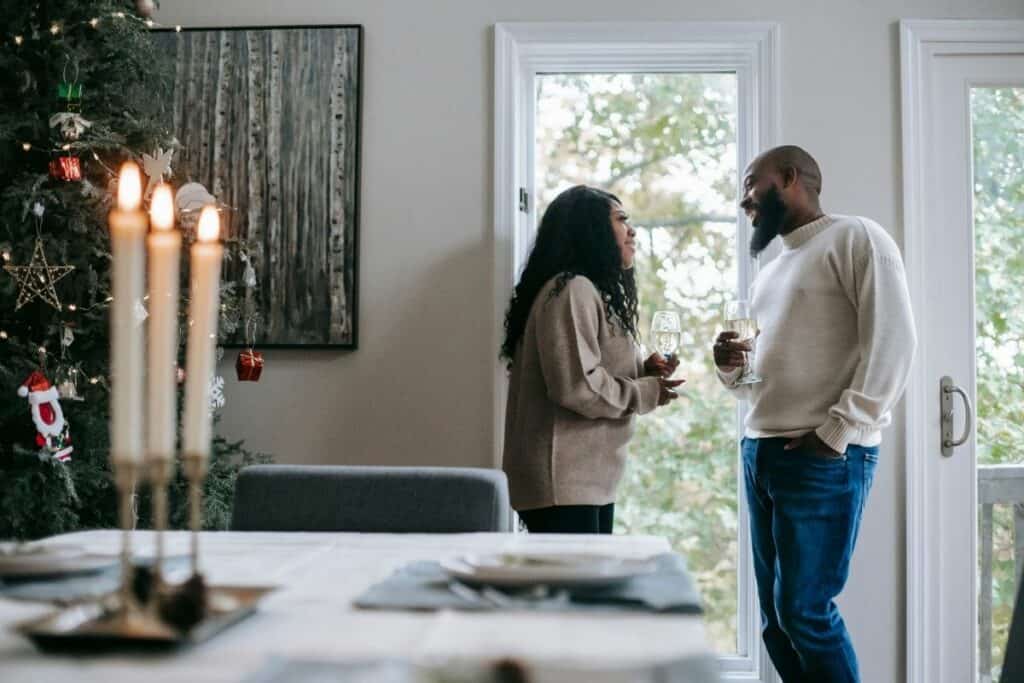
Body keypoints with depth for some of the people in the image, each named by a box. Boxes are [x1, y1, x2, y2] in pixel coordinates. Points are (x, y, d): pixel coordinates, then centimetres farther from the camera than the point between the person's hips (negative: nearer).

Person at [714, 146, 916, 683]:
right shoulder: (770, 274, 24)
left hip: (823, 458, -8)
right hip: (759, 453, 8)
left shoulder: (856, 238, -1)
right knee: (776, 619, 7)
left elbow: (892, 342, -12)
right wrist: (730, 366, 6)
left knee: (805, 611, -9)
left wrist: (837, 432, -18)